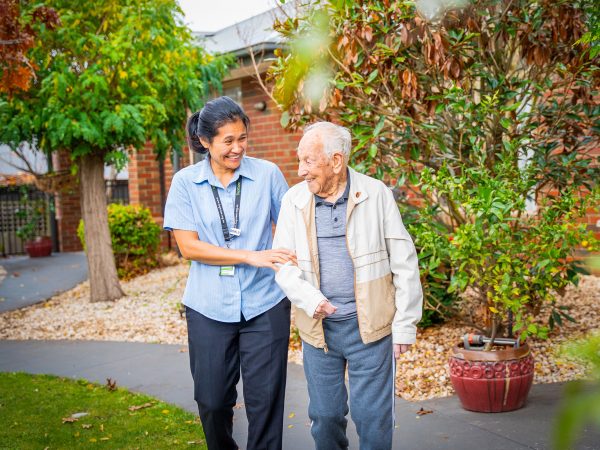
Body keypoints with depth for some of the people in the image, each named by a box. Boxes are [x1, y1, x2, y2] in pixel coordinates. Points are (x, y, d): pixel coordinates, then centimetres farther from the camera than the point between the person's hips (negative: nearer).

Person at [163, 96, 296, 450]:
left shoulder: (267, 174, -2)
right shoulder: (185, 182, -2)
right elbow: (189, 247, -7)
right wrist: (252, 256, -17)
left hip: (264, 305, -1)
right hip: (209, 309, 1)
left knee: (265, 398, 4)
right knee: (213, 401, 13)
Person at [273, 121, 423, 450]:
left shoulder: (376, 194, -6)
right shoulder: (294, 200, 1)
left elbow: (404, 264, -3)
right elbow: (283, 263, 4)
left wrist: (405, 325, -3)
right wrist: (309, 298, -15)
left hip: (370, 325, -2)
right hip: (318, 327, 3)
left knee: (373, 417, 4)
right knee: (324, 415, 13)